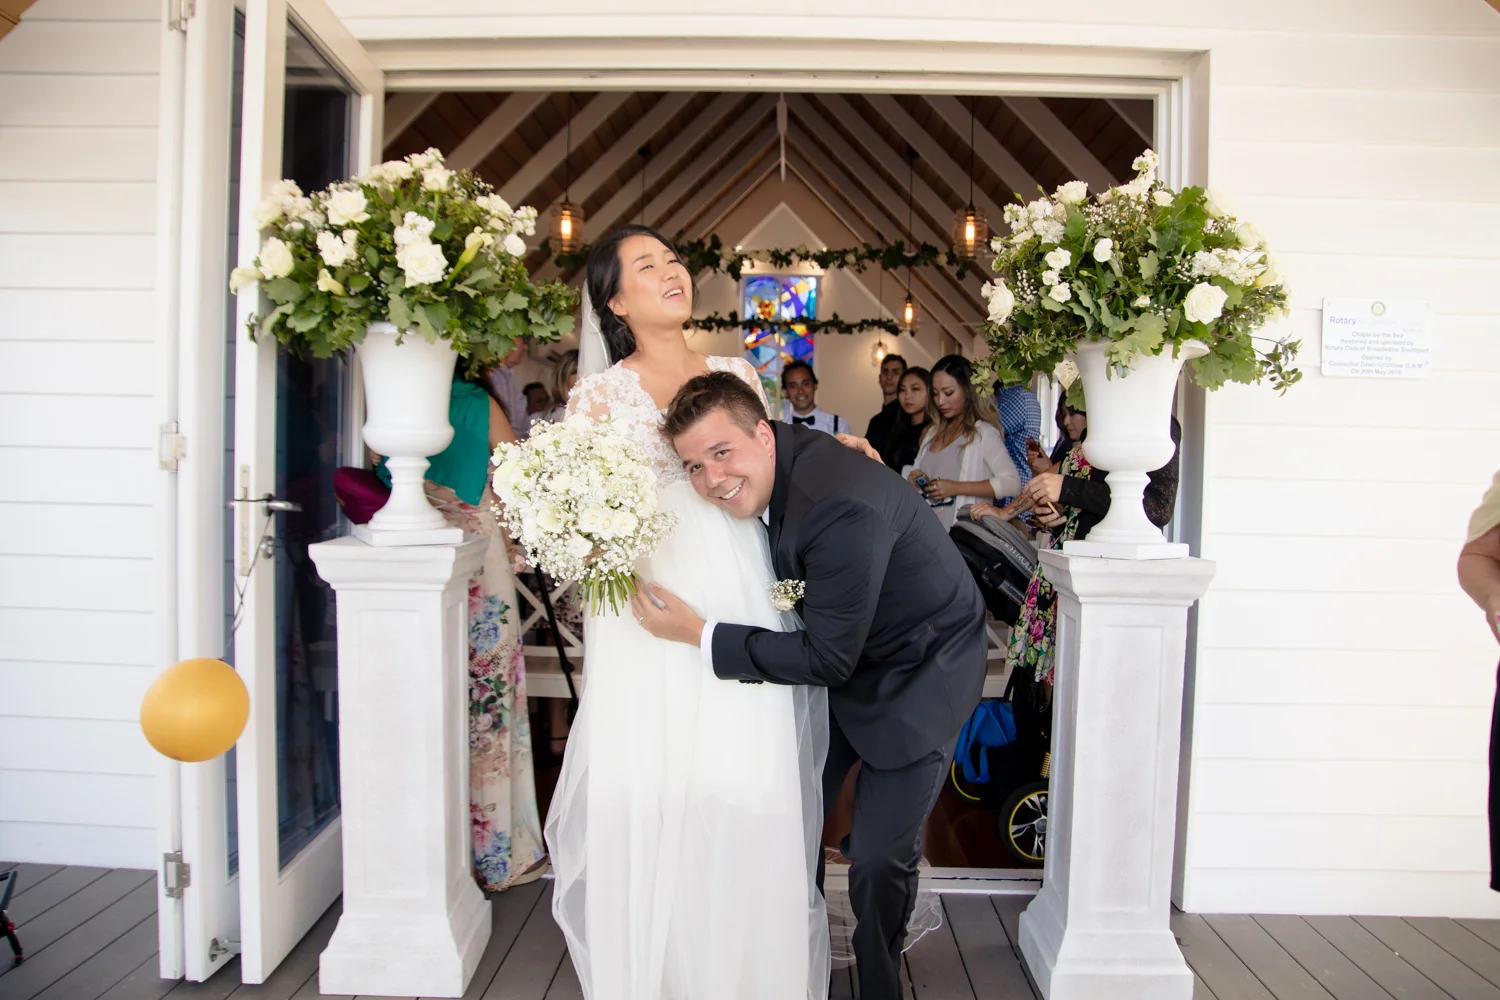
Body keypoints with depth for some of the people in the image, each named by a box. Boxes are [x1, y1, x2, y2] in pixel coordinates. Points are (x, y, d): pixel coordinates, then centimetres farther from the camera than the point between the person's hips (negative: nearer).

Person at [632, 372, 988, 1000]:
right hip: (840, 655, 7)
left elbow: (827, 660, -29)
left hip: (920, 672, -7)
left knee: (880, 856, -2)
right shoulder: (773, 470, -12)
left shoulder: (843, 506, -37)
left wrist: (700, 634, -27)